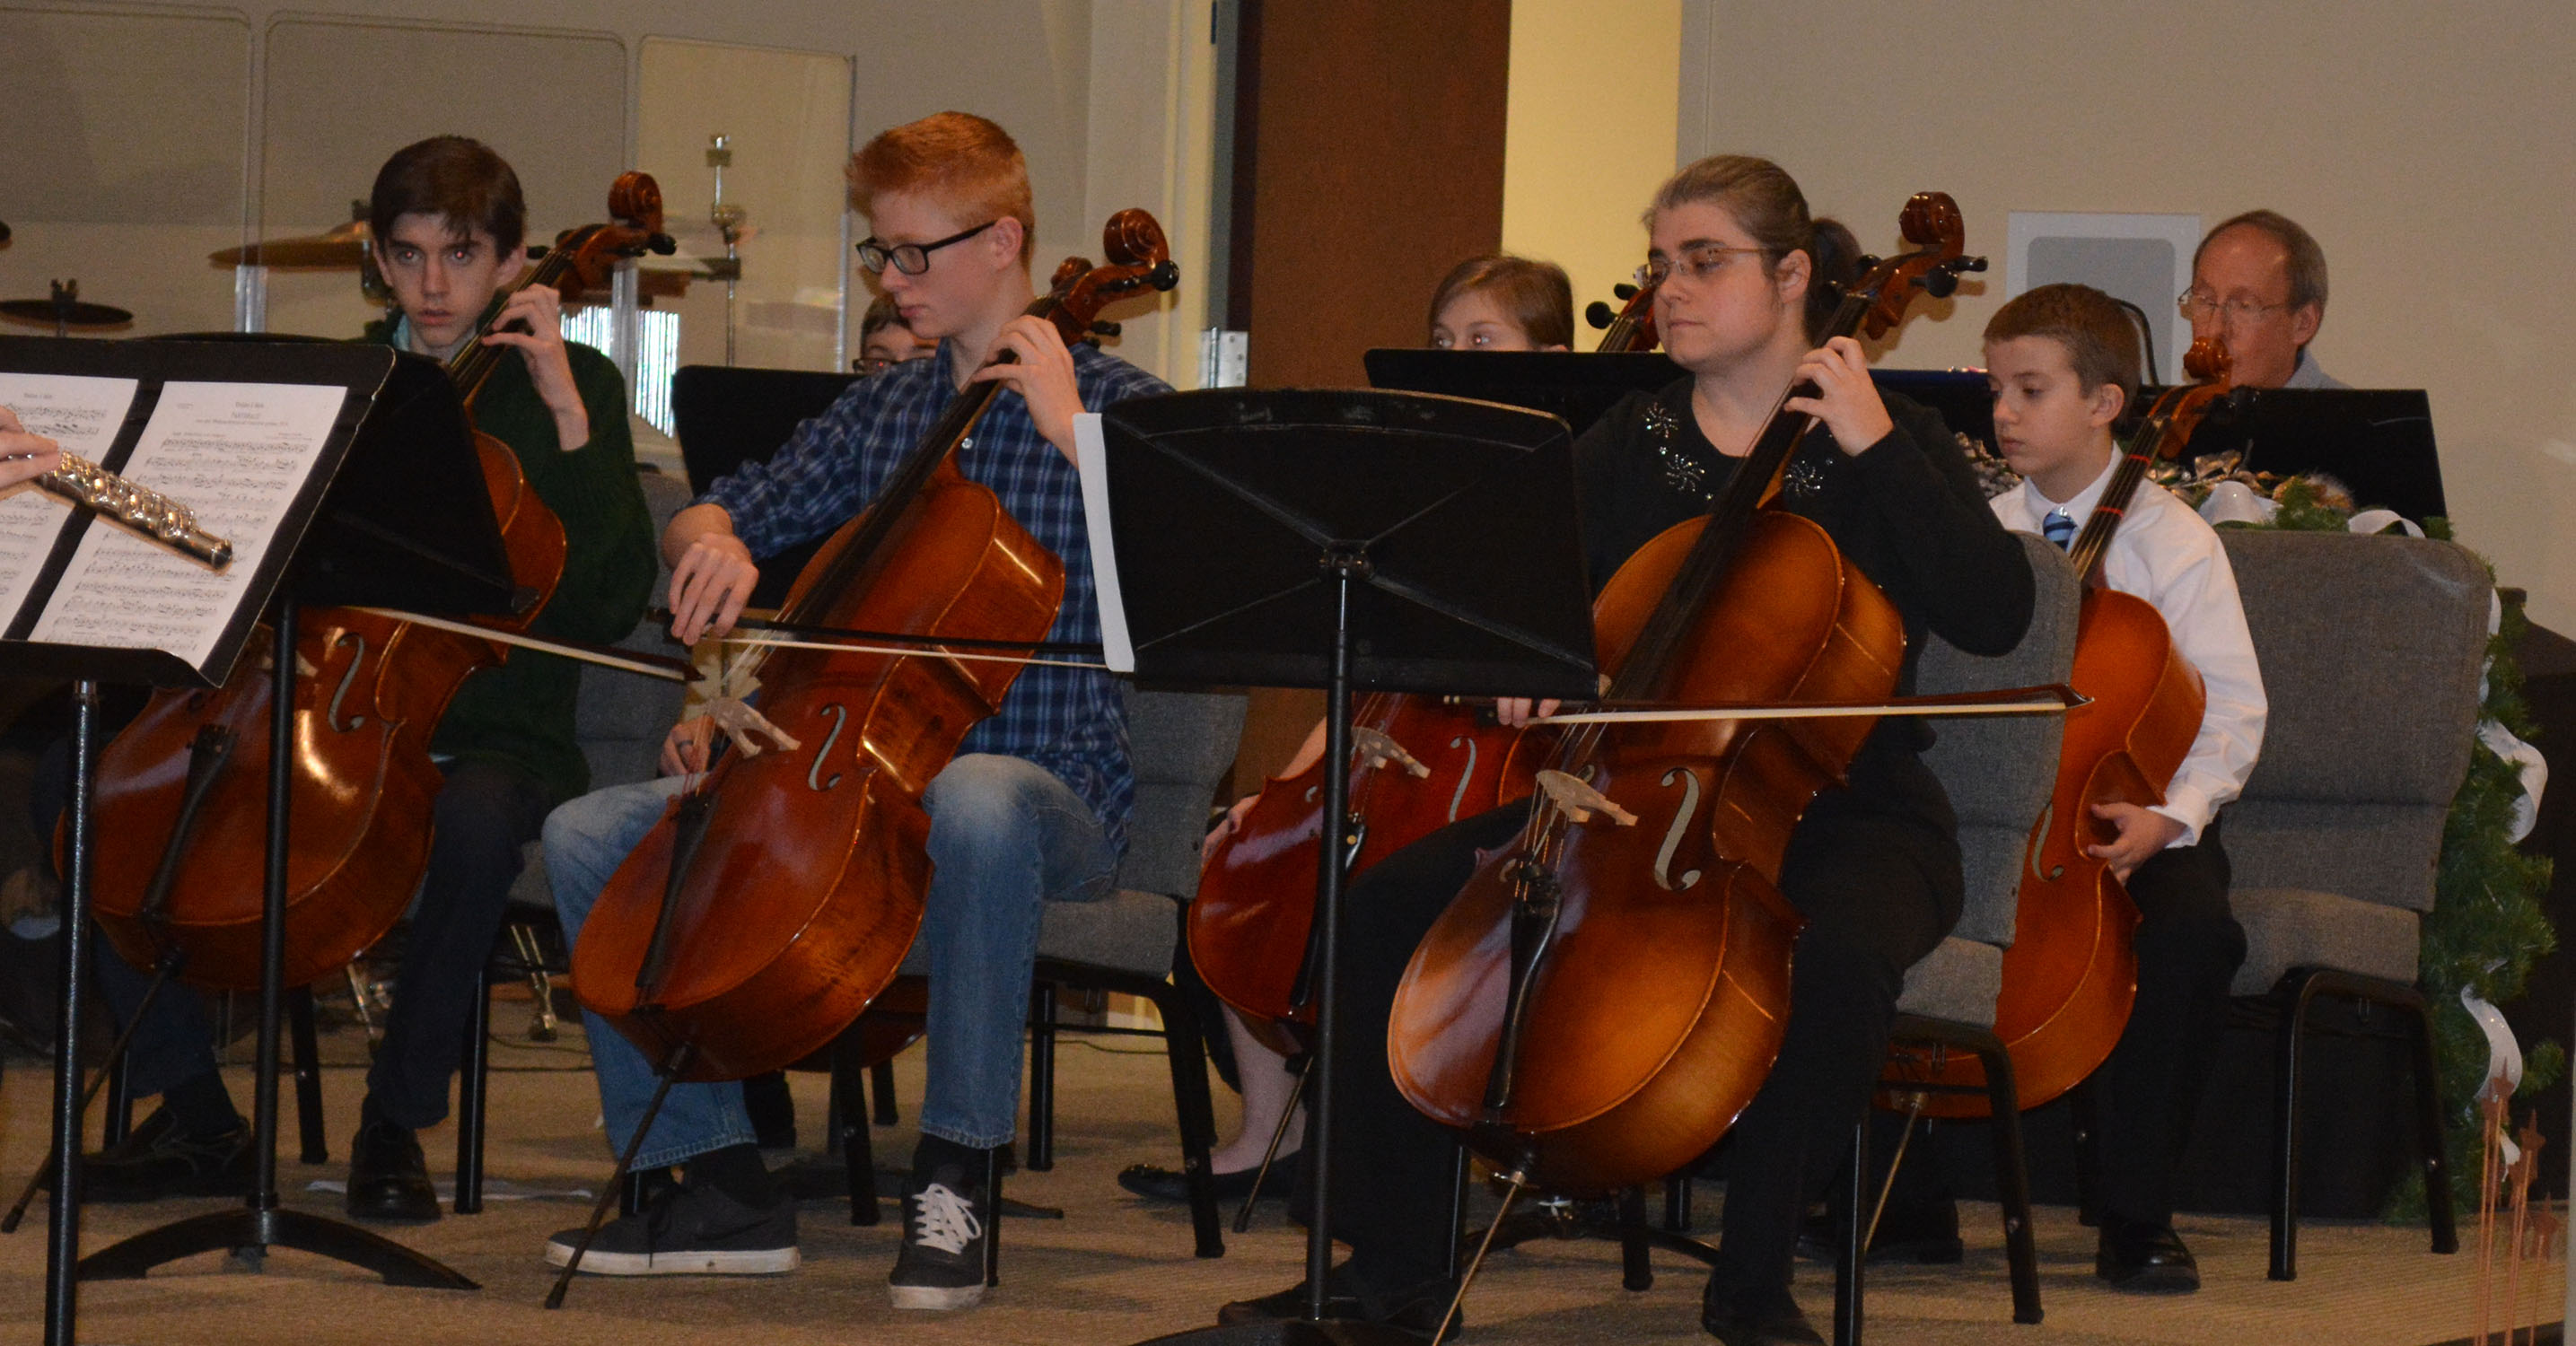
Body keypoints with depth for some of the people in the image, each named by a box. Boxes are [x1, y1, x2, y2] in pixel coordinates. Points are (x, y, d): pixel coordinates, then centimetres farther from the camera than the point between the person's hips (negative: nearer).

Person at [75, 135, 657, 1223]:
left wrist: (569, 417, -16)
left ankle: (398, 1121, -23)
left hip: (499, 734, -4)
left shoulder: (569, 388, 3)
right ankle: (196, 1118, -8)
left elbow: (615, 599, -9)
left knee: (475, 820, -41)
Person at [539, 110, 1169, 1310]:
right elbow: (706, 518, 23)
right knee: (589, 834, -11)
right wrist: (715, 542, -1)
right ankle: (718, 1179, -10)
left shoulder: (1115, 407, 0)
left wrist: (1072, 431, -17)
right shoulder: (879, 413, 17)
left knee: (974, 804, -44)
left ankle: (954, 1176, -30)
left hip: (1049, 785, -6)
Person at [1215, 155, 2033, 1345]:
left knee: (1837, 957, -39)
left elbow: (1993, 615, -14)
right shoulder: (1627, 449, 12)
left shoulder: (1889, 448, 0)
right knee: (1390, 904, -17)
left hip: (1837, 811, -4)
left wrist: (1875, 444, -17)